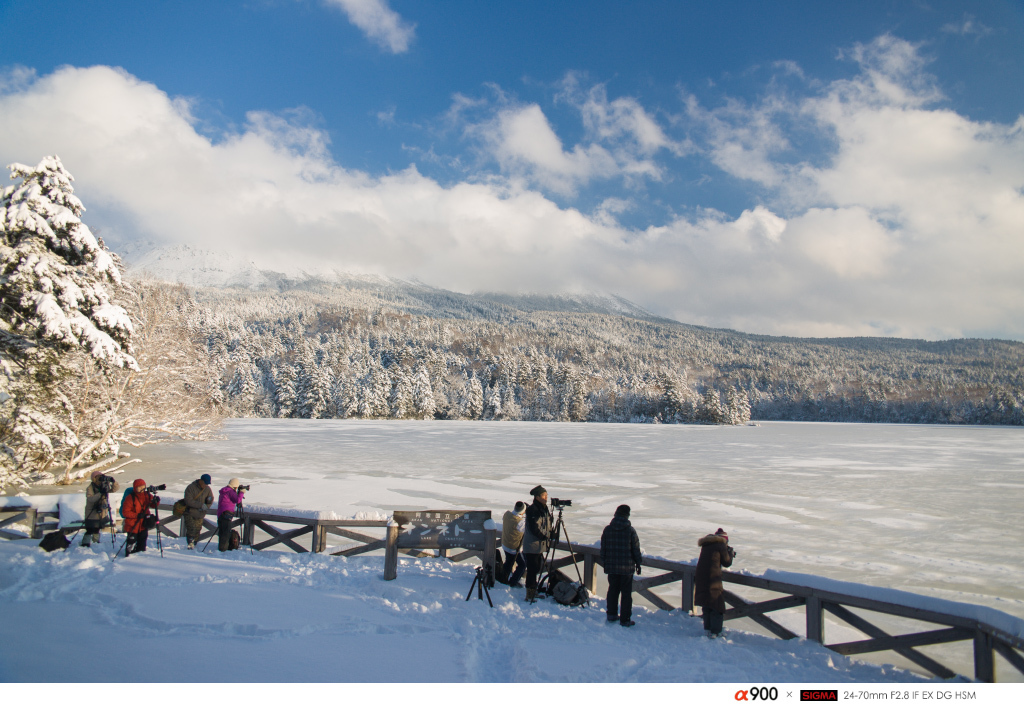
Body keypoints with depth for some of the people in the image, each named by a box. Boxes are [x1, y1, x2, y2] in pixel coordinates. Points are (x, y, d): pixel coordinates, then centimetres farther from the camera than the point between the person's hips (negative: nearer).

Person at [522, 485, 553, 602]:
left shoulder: (545, 509, 11)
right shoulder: (532, 510, -16)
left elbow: (548, 525, 20)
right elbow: (534, 529, -19)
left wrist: (551, 534, 3)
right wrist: (545, 537, -14)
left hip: (541, 545, 8)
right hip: (532, 546, -8)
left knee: (536, 569, 15)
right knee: (532, 570, -5)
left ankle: (533, 592, 26)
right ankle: (530, 595, 2)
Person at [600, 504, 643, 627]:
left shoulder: (607, 529, 0)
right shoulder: (630, 530, -9)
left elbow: (603, 548, 6)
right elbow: (636, 549, -3)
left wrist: (604, 562, 16)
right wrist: (638, 563, 9)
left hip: (611, 566, 3)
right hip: (627, 567, -3)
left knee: (612, 590, 17)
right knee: (626, 593, 3)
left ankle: (611, 614, 25)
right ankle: (625, 619, 5)